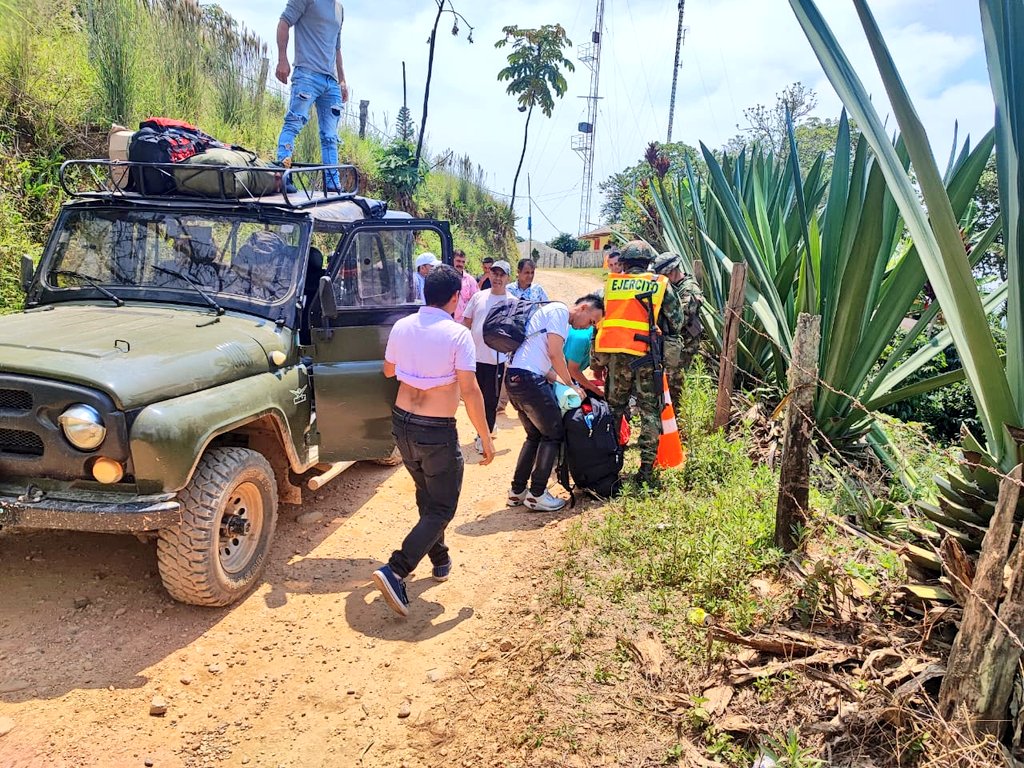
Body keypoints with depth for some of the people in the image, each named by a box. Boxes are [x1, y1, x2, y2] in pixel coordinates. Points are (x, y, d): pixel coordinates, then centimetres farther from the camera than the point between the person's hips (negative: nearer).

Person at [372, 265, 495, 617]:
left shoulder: (401, 327, 0)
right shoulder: (458, 335, -17)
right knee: (442, 508, 6)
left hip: (402, 424, 7)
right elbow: (470, 391, -18)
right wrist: (486, 439, -11)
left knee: (426, 496, 26)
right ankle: (395, 572, -8)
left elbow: (388, 370, 16)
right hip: (437, 432, -6)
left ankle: (440, 560, 39)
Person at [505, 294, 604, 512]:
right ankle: (536, 494, 3)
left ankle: (517, 490, 21)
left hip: (515, 378, 10)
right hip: (529, 378, -10)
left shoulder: (550, 311, 26)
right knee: (554, 434, 1)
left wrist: (561, 384, 15)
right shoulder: (560, 310, -4)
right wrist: (571, 386, -2)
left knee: (535, 435, 19)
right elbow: (555, 354, -12)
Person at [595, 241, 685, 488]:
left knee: (614, 409, 16)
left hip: (616, 356, 2)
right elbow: (676, 320, 8)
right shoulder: (660, 285, 3)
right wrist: (669, 338, 28)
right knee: (650, 412, 7)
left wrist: (598, 359, 17)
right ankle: (646, 470, 5)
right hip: (648, 356, -2)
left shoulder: (611, 284, 7)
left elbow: (600, 316, 10)